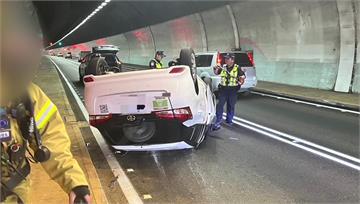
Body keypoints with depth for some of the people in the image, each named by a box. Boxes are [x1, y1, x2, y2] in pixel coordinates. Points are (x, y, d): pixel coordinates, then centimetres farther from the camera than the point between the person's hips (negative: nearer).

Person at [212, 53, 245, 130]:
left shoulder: (237, 68, -1)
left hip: (232, 90, -1)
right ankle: (218, 121, -3)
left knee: (231, 105, 10)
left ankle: (229, 120, 27)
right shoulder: (223, 67, 6)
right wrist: (216, 68, -4)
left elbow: (242, 76, 2)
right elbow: (216, 73, 16)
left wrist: (241, 80, -19)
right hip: (223, 89, 1)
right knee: (220, 104, -6)